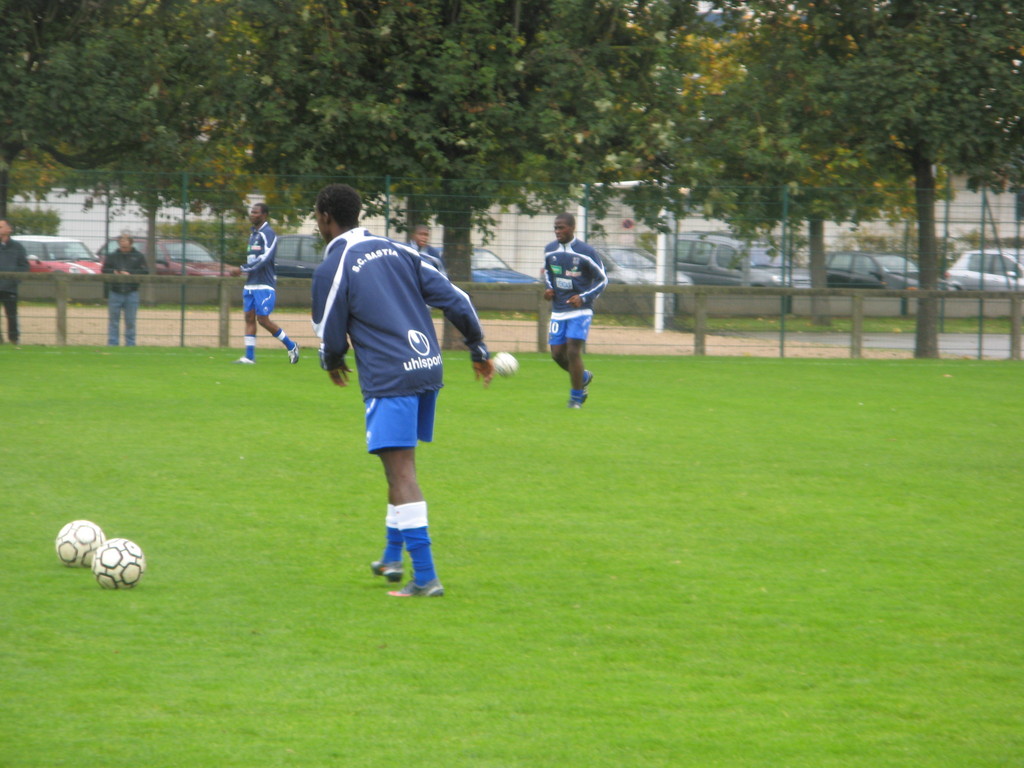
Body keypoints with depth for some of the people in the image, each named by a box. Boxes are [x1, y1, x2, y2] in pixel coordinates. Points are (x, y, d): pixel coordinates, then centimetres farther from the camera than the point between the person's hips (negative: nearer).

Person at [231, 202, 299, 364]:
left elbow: (265, 258, -21)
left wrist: (242, 269, -21)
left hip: (264, 286, -8)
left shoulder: (268, 234, -11)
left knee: (263, 319, -8)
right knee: (249, 317, 3)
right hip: (250, 284, 8)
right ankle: (249, 357, 3)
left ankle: (291, 346, 7)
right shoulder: (253, 235, 17)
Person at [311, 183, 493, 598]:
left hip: (389, 379, -7)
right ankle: (393, 556, 32)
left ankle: (425, 577, -15)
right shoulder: (397, 250, 12)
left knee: (401, 474, -9)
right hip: (428, 367, 7)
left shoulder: (331, 269, -6)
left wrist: (332, 363, 24)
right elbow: (454, 298, 9)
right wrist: (478, 349, 19)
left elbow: (331, 337, 0)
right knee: (401, 468, 22)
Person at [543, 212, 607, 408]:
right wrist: (548, 288, 2)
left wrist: (583, 298, -17)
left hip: (580, 311, -5)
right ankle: (583, 377, 30)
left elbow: (602, 279, -5)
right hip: (558, 311, 5)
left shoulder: (586, 252, -11)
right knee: (557, 353, 1)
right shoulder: (549, 250, 4)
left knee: (573, 351, -13)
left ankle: (576, 396, 2)